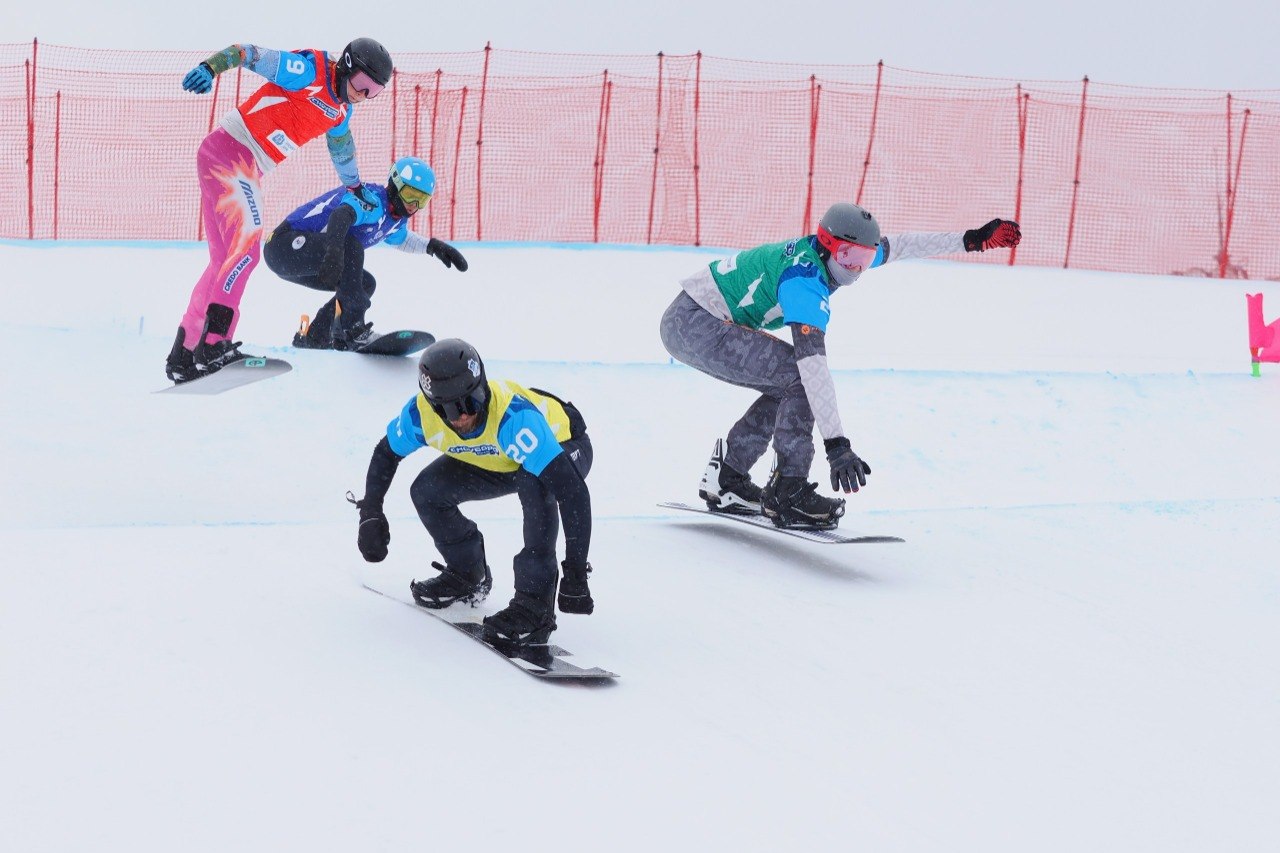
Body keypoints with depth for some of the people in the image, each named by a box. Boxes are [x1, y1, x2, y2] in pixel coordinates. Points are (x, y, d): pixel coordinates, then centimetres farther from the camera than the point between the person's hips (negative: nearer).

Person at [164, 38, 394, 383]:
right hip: (229, 151, -10)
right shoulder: (309, 70, -11)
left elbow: (342, 147, 35)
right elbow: (251, 54, -20)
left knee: (225, 260, 10)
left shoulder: (341, 110, 15)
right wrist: (209, 67, -37)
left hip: (246, 169, 10)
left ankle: (184, 356, 14)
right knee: (245, 251, -17)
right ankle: (211, 344, -23)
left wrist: (356, 188, 47)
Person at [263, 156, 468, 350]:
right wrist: (334, 251, -59)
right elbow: (342, 214, -41)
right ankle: (352, 327, -33)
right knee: (349, 246, -31)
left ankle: (313, 336, 17)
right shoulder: (373, 198, -20)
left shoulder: (395, 220, 11)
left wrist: (432, 245, 23)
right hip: (286, 244, -11)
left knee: (365, 284, 16)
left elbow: (400, 239, 36)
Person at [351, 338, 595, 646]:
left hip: (563, 447, -6)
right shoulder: (421, 413, -27)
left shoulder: (513, 416, -43)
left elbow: (573, 489, -47)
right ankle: (467, 574, 17)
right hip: (499, 461, 6)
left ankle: (535, 603, -28)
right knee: (426, 490, -9)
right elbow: (385, 453, -3)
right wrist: (370, 514, -5)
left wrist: (576, 572, -49)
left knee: (535, 484, -37)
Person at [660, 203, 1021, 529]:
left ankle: (726, 480, 19)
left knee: (788, 383, 15)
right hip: (695, 327, -10)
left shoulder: (825, 254, 3)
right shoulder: (806, 282, -25)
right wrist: (836, 444, -39)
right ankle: (787, 493, -13)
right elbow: (813, 362, -34)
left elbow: (896, 246, 16)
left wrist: (970, 240, 16)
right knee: (800, 377, -18)